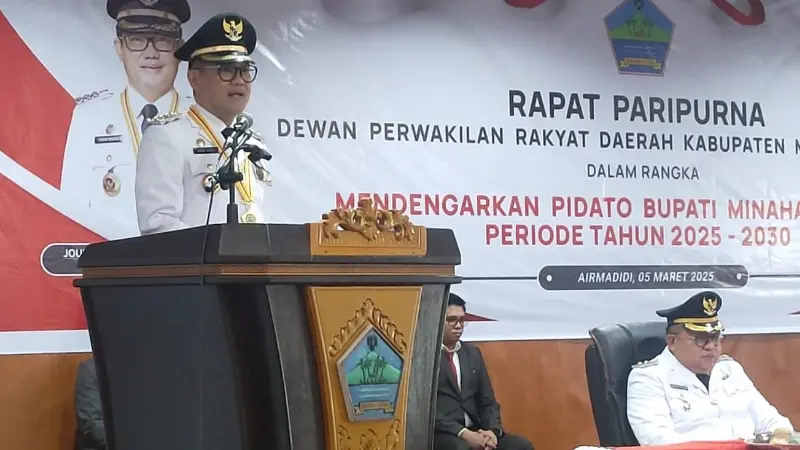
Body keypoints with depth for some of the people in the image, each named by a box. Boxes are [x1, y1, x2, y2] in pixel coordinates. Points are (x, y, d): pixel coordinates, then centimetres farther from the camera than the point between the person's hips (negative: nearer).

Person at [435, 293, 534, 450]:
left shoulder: (472, 353, 18)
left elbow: (488, 401, 16)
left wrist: (493, 431, -6)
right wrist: (463, 433, -20)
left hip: (474, 431, 7)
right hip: (440, 434, -7)